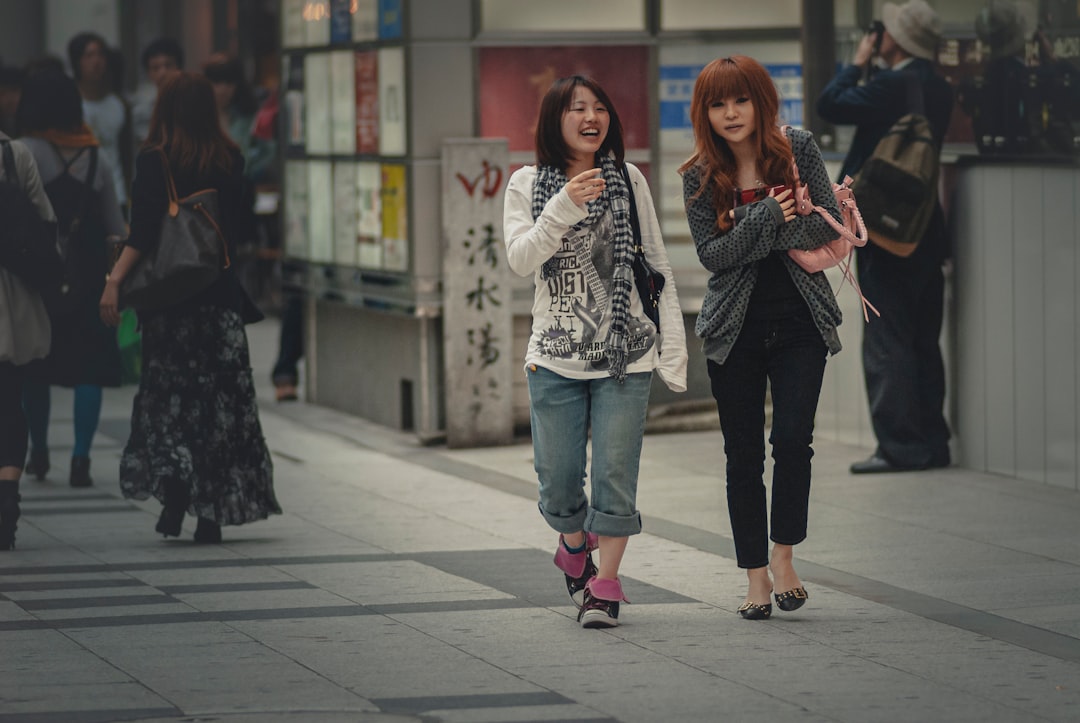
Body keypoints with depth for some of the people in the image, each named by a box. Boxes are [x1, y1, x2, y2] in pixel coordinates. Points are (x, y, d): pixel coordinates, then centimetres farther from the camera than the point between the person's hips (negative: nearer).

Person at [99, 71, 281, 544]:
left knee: (167, 392, 8)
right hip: (219, 292, 3)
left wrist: (115, 281, -19)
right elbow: (235, 228, 8)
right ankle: (212, 513, 5)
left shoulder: (154, 161, -8)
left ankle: (173, 481, -14)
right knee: (219, 398, 6)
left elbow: (144, 233, -16)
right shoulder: (230, 160, 2)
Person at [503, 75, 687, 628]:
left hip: (625, 354, 0)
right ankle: (574, 547, 35)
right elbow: (521, 260, -10)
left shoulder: (629, 180, 5)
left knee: (615, 475, -4)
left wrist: (673, 349, 2)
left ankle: (605, 584, 7)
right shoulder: (527, 184, 3)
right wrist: (565, 206, -24)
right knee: (558, 479, 5)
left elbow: (657, 266, 8)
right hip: (556, 357, 0)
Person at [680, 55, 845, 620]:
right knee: (743, 453, 2)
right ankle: (756, 578, 11)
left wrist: (750, 234, -13)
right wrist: (768, 217, -20)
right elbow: (711, 254, -8)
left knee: (793, 439, -14)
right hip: (735, 327, 1)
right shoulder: (699, 177, -1)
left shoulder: (799, 150, 0)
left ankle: (783, 555, 5)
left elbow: (828, 225, -7)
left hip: (800, 321, 0)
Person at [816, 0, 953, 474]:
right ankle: (931, 443, 15)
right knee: (923, 343, 12)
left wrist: (858, 63, 0)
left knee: (886, 345, -5)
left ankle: (899, 447, -6)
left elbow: (830, 105, -13)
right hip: (926, 234, 9)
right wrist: (868, 69, 11)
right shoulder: (936, 88, 9)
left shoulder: (892, 86, -17)